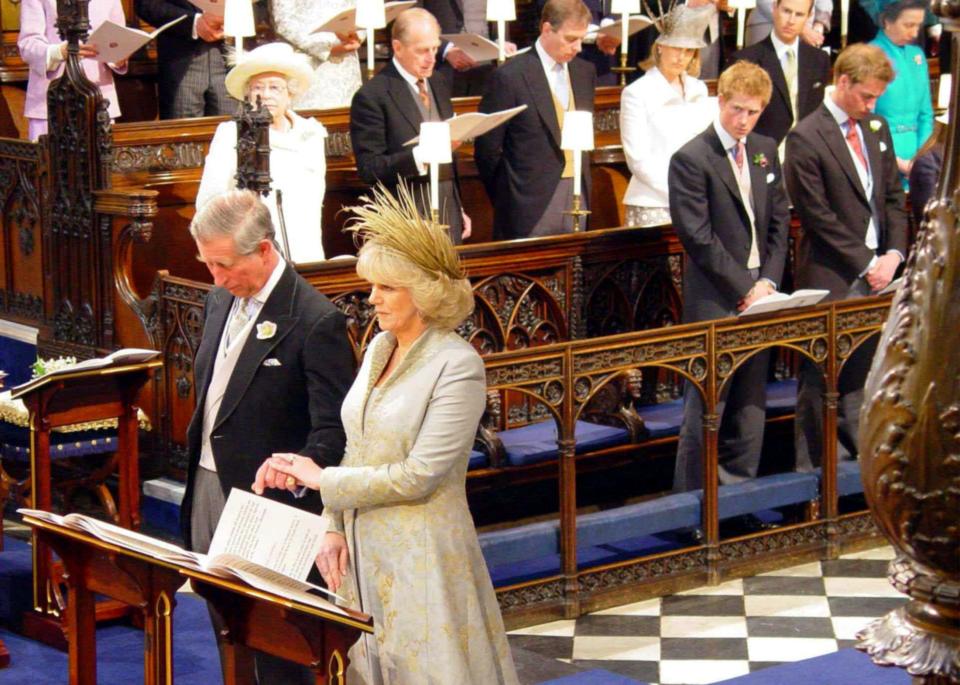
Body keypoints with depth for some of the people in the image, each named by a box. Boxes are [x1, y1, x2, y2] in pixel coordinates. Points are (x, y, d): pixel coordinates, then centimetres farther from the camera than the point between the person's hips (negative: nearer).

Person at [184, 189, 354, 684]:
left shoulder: (316, 321, -17)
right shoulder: (220, 300, 8)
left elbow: (333, 430, -20)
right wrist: (196, 463, 13)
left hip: (263, 500, -7)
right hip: (207, 487, 7)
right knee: (227, 633, 14)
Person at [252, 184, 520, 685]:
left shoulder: (457, 365, -15)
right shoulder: (379, 349, 8)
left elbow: (420, 475, -19)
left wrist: (323, 479, -12)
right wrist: (334, 527, 1)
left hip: (421, 554, -7)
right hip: (362, 546, 7)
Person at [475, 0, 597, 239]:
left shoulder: (585, 72, 11)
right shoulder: (510, 77, -9)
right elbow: (486, 148, -5)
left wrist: (584, 190, 12)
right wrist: (506, 200, -2)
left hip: (578, 198, 6)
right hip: (531, 208, -5)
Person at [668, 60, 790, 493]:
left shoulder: (765, 152, 12)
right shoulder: (691, 159, -9)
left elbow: (779, 222, 12)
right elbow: (698, 237, -13)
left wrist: (767, 282, -2)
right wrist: (744, 289, -13)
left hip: (758, 293, 6)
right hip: (714, 301, -6)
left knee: (750, 405, 11)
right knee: (705, 410, -4)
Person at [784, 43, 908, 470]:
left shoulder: (877, 128, 12)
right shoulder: (806, 139, -11)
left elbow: (894, 198, 15)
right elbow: (819, 217, -12)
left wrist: (893, 254, -1)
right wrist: (866, 266, -12)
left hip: (877, 272, 6)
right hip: (832, 279, -6)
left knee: (863, 377, 9)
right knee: (822, 383, 0)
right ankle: (816, 473, 8)